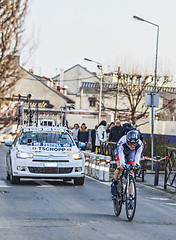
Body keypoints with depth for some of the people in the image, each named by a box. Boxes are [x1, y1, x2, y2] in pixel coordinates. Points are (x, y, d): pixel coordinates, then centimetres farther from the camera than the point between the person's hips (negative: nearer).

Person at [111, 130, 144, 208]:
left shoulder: (140, 145, -35)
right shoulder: (122, 142, -41)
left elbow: (138, 155, -39)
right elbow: (121, 155, -44)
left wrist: (136, 164, -57)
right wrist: (122, 164, -59)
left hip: (131, 152, 2)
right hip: (120, 150, -2)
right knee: (120, 168, -27)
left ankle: (130, 197, -6)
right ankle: (114, 183, -1)